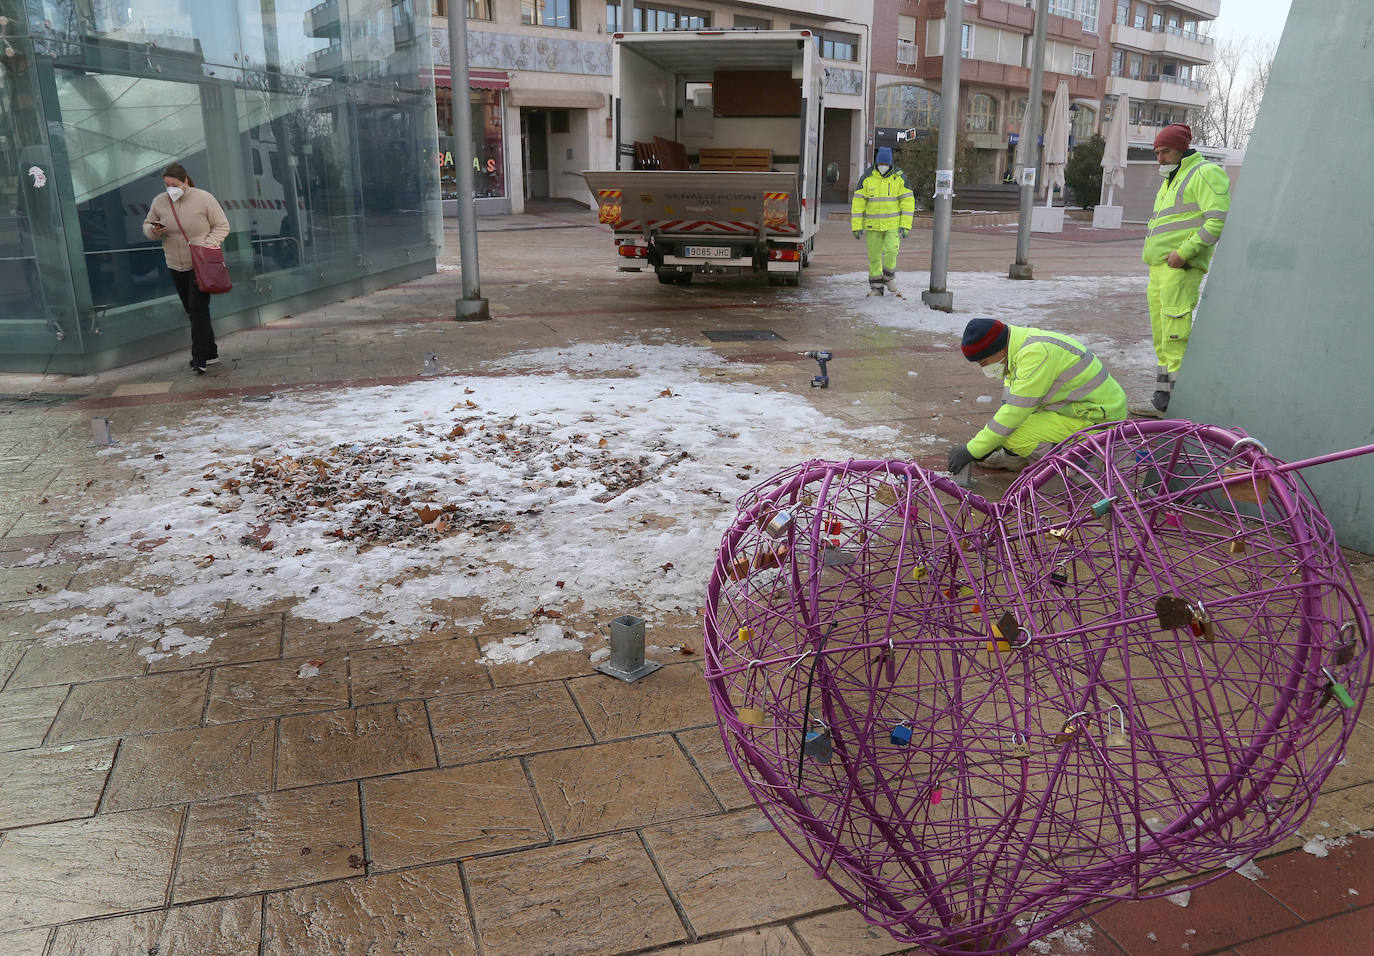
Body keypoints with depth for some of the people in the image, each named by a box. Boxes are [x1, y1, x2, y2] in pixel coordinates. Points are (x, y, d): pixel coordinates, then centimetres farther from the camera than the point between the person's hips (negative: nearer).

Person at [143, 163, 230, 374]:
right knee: (191, 311, 11)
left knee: (198, 309, -14)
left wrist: (208, 245, -17)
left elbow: (222, 226, -3)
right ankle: (210, 352, 22)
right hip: (176, 266, 6)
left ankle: (199, 358, -15)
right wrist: (154, 230, -9)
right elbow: (147, 225, 15)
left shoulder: (203, 199, -7)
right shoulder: (159, 201, 5)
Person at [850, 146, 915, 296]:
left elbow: (908, 202, -1)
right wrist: (857, 226, -4)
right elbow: (858, 203, 1)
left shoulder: (899, 178, -2)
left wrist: (905, 226, -9)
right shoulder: (867, 179, 0)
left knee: (890, 251, -16)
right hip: (873, 225, 1)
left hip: (893, 224, -1)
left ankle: (889, 277, 9)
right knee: (874, 255, 3)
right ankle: (876, 287, 16)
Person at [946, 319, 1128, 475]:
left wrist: (972, 451, -21)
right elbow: (1011, 405, 13)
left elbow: (1015, 413, -26)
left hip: (1098, 419, -10)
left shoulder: (1036, 353, -26)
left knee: (1013, 434, -22)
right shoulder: (1020, 347, 4)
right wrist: (983, 444, 5)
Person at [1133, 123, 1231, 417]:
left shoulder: (1206, 173, -5)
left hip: (1180, 269, -10)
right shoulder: (1171, 179, 26)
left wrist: (1185, 251, -22)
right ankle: (1162, 402, 16)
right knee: (1163, 340, 11)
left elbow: (1218, 221, -17)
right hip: (1159, 268, 10)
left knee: (1175, 338, -12)